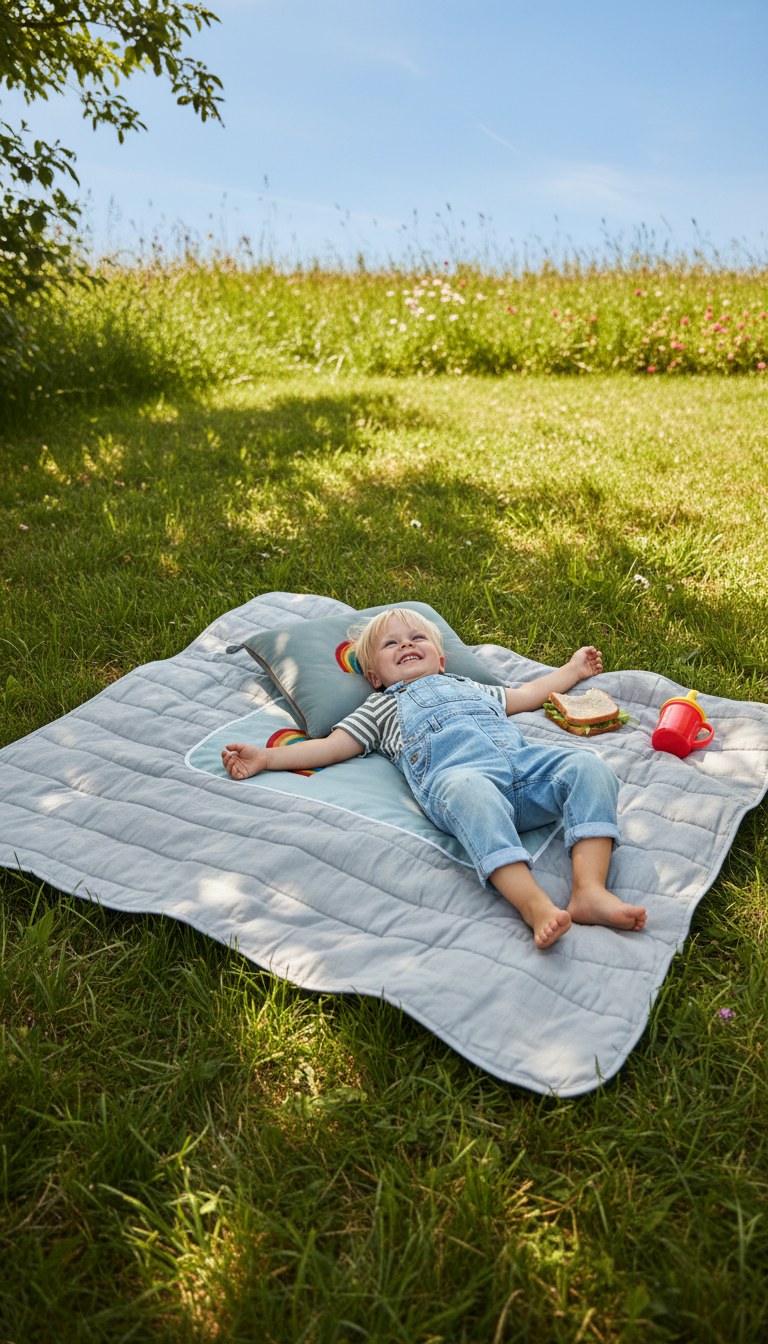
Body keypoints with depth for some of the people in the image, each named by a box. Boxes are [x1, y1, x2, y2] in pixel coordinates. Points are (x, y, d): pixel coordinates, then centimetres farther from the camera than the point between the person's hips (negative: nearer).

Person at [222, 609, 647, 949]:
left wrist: (573, 669, 60)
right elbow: (330, 747, 24)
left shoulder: (466, 685, 46)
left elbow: (528, 694, 55)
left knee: (587, 766, -22)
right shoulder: (380, 708, 34)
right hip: (452, 770, -5)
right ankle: (534, 905, -54)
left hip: (520, 755, 5)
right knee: (471, 793, -42)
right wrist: (265, 757, 13)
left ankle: (589, 891, -37)